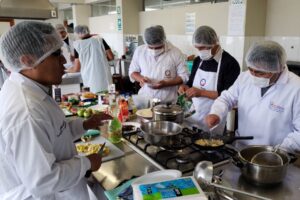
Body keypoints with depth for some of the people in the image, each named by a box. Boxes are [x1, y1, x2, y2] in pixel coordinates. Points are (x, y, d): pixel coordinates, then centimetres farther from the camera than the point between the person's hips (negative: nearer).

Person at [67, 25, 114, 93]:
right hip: (105, 77, 2)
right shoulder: (100, 40, 0)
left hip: (90, 80, -1)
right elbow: (111, 57, 2)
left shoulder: (78, 45, -3)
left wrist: (66, 70, 20)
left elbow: (76, 69, 0)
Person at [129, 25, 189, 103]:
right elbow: (132, 71, 11)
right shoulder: (139, 51, 1)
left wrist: (165, 83, -17)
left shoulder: (175, 53, -6)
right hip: (144, 101, 2)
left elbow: (184, 77, -3)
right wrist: (140, 78, -10)